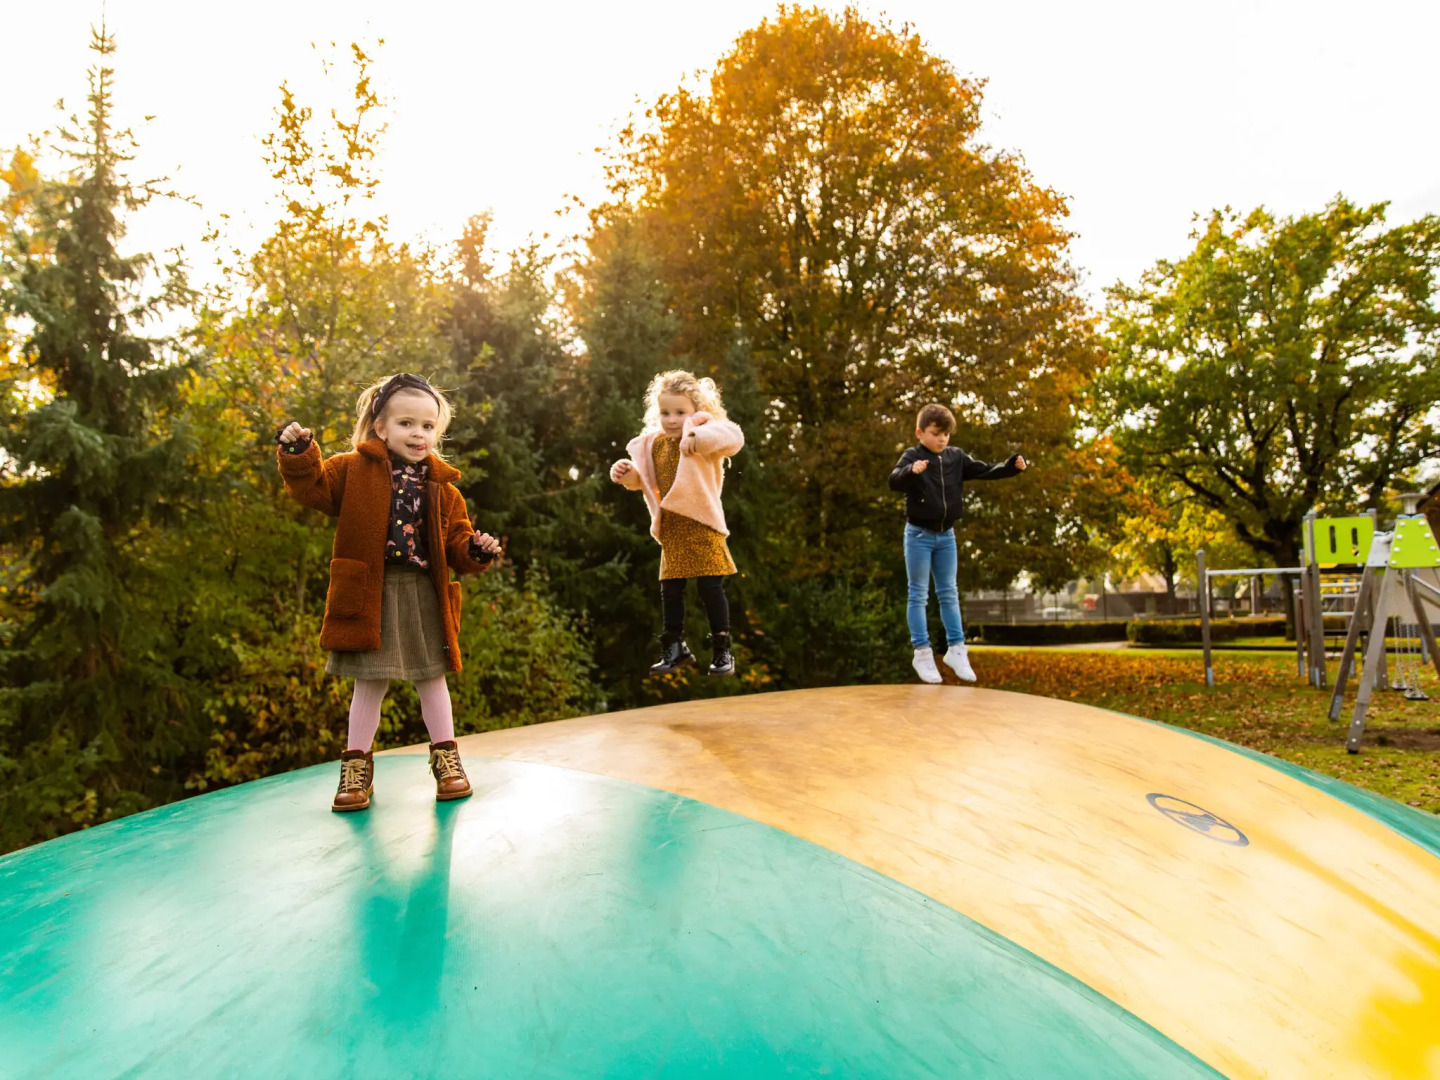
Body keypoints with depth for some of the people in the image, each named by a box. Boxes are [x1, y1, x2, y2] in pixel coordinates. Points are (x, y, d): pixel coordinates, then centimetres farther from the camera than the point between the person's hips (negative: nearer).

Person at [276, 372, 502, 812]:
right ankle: (357, 766, 22)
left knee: (431, 678, 12)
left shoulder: (441, 487, 6)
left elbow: (456, 544, 7)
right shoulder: (354, 470, 2)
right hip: (369, 594, -2)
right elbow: (312, 487, -4)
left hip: (423, 594, 2)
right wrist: (298, 453, -19)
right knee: (369, 683, 7)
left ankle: (446, 758, 25)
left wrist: (476, 551, -13)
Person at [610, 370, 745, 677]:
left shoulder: (704, 433, -9)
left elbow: (733, 436, -29)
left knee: (711, 587, -2)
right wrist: (627, 473, 3)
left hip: (701, 525, -6)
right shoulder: (653, 444, 11)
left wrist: (698, 437, -43)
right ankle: (674, 646, 26)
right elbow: (644, 478, 24)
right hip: (671, 529, 6)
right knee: (670, 589, 11)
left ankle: (722, 650, 11)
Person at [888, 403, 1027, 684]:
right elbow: (894, 482, -27)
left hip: (946, 534, 5)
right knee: (919, 594, 2)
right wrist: (912, 470, -48)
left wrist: (1012, 466, -14)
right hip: (919, 534, -5)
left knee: (949, 593, 12)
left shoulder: (956, 457, 3)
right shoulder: (912, 456, -11)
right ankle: (922, 653, 9)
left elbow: (985, 471, 3)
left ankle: (956, 650, 20)